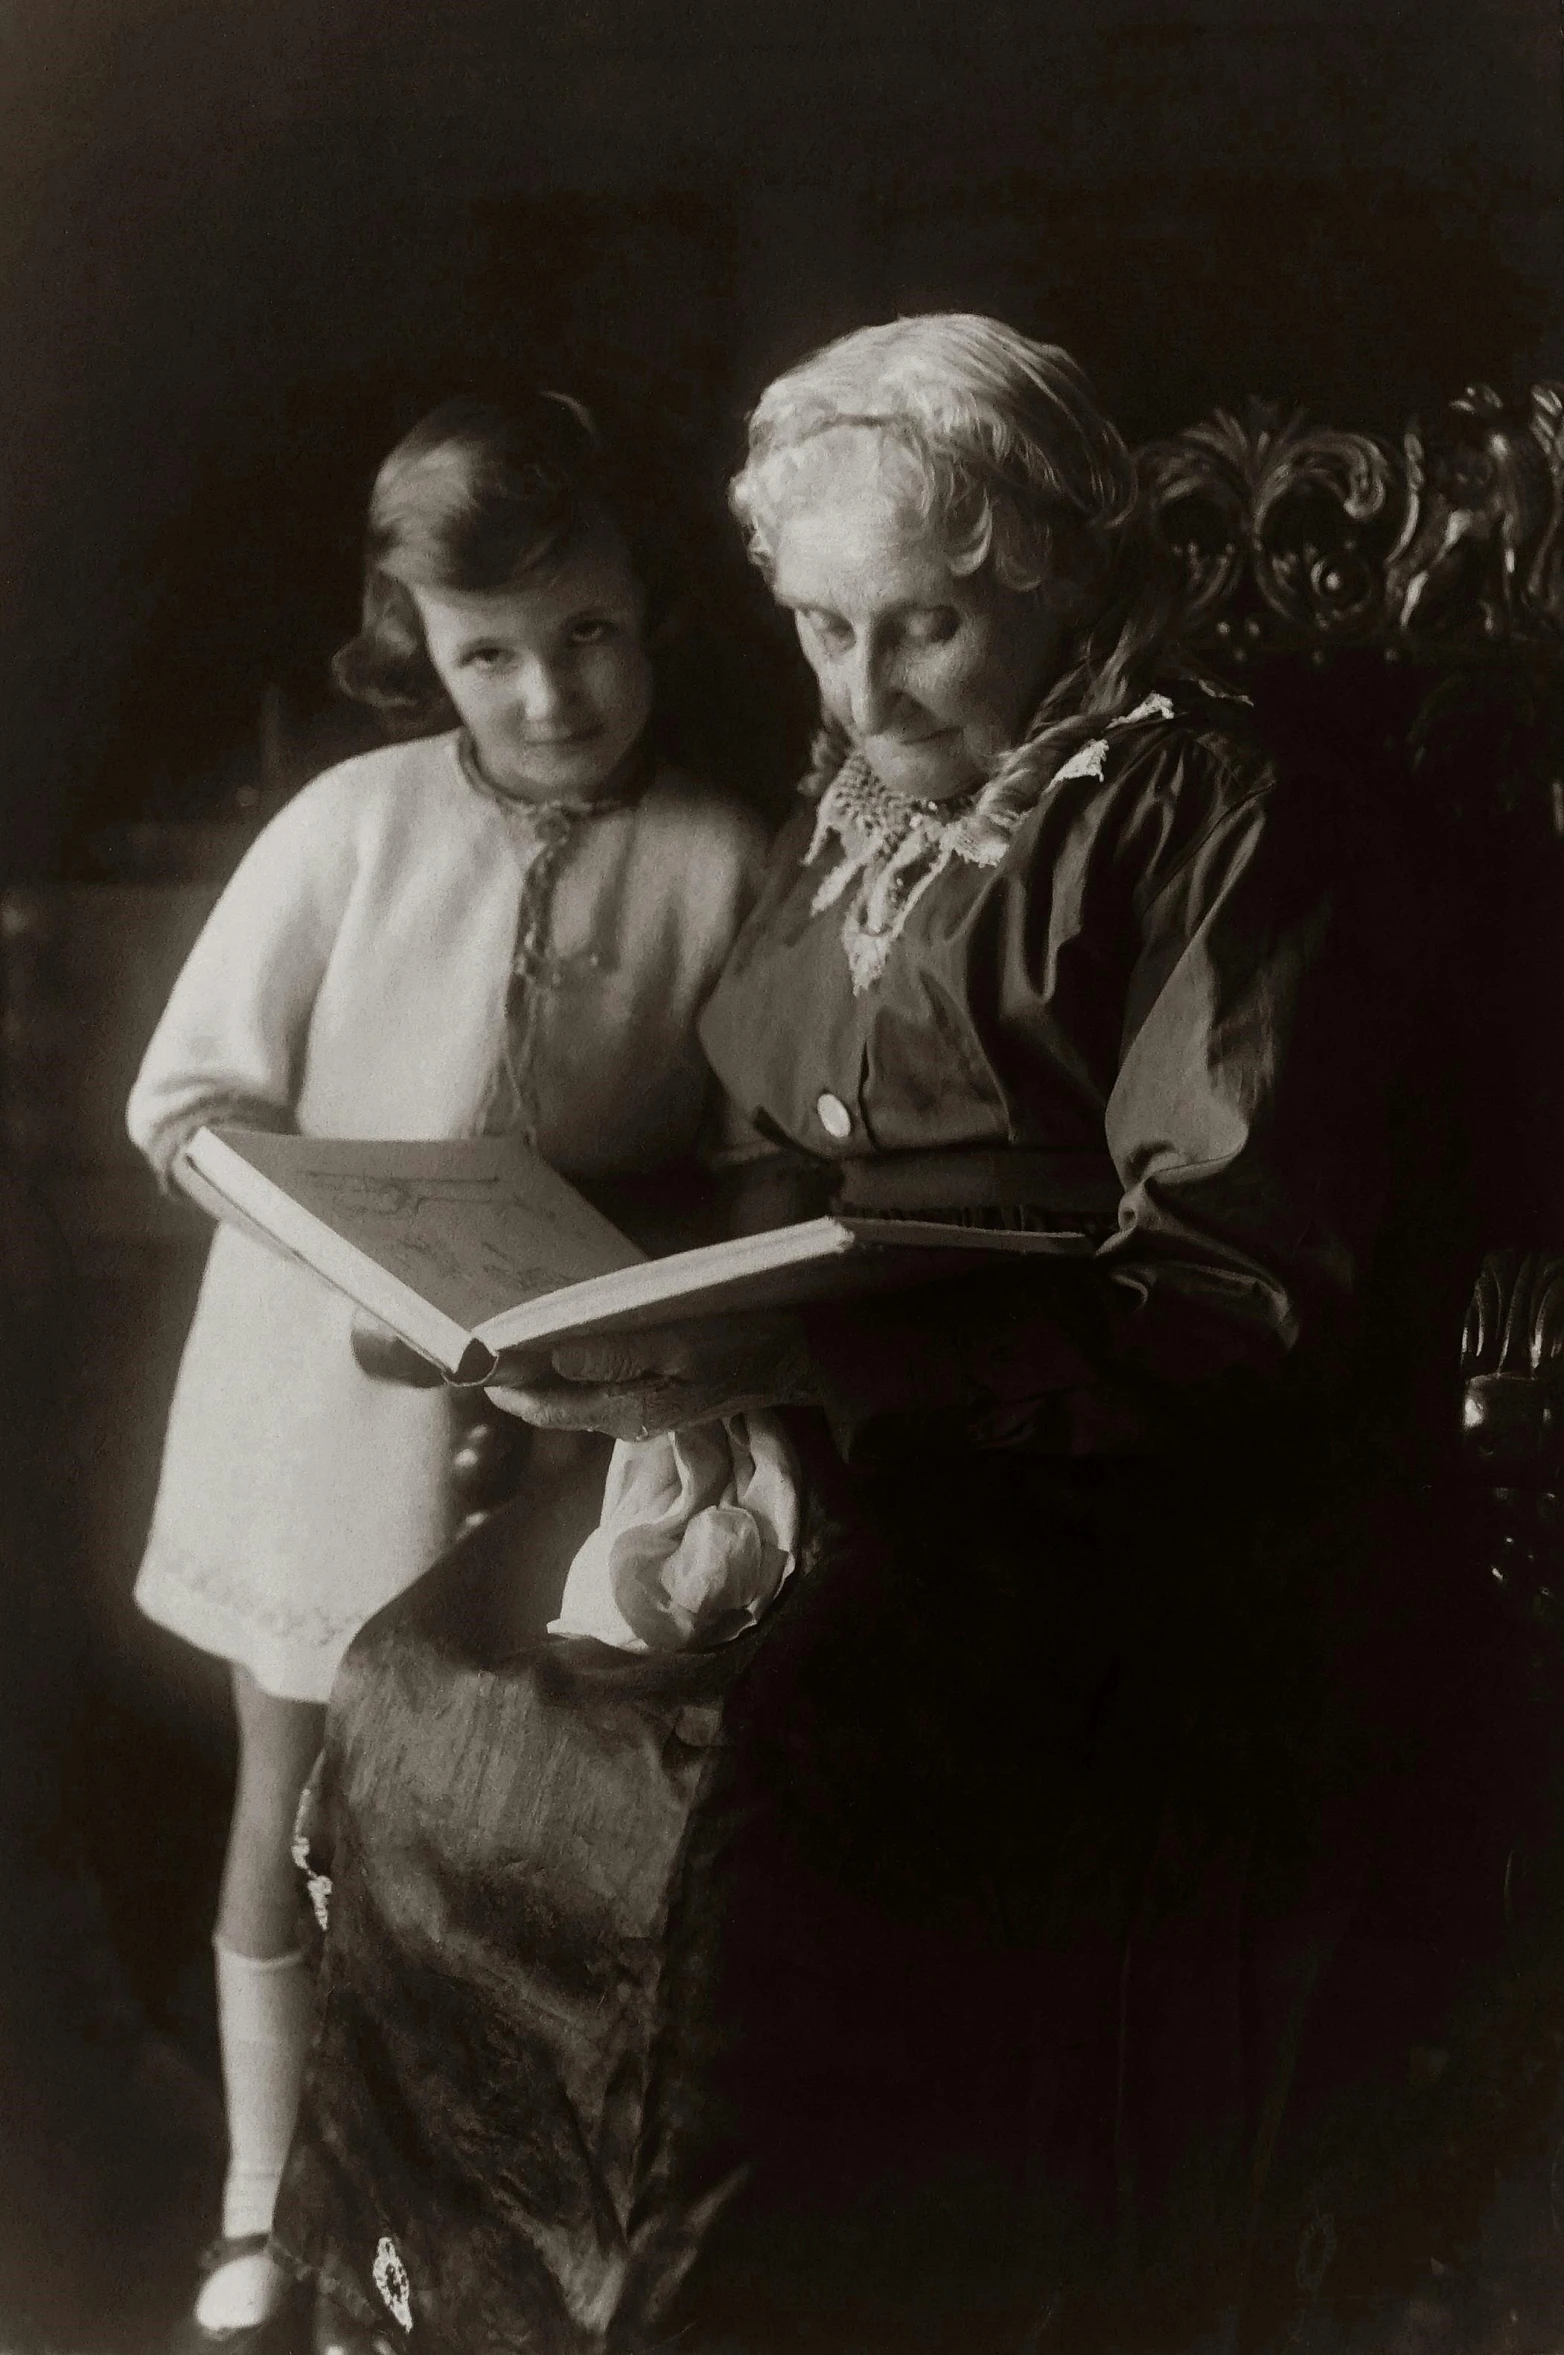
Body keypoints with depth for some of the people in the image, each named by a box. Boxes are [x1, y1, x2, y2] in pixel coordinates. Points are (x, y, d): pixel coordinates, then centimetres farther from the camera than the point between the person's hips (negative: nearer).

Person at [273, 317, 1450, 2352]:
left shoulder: (1218, 826, -8)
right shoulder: (853, 811, 14)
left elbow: (1234, 1293, -16)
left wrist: (800, 1359, -24)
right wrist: (612, 1295, 3)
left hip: (1099, 1584, -7)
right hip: (837, 1506, 7)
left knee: (703, 1825, -20)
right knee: (426, 1691, -5)